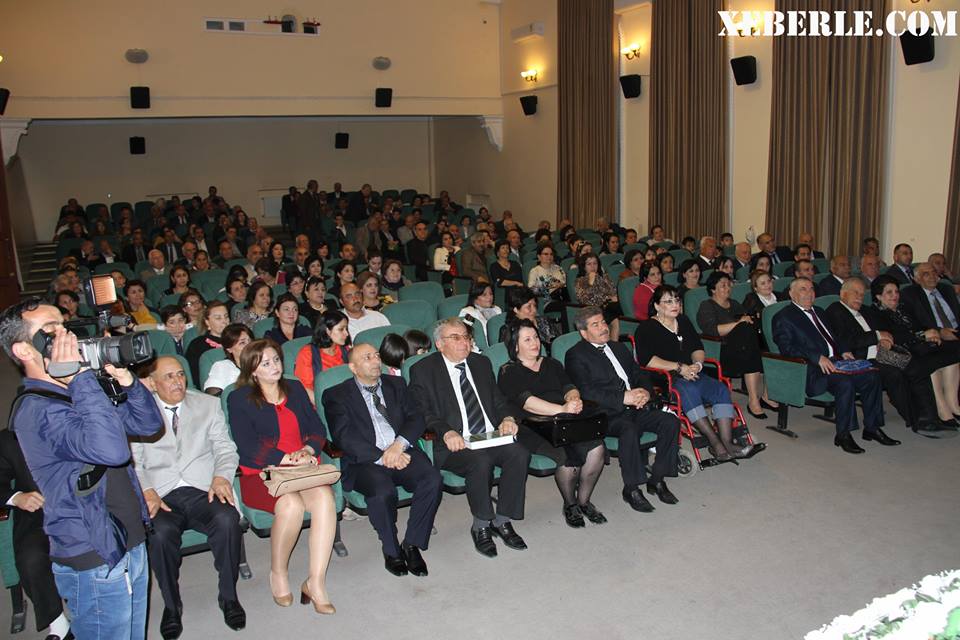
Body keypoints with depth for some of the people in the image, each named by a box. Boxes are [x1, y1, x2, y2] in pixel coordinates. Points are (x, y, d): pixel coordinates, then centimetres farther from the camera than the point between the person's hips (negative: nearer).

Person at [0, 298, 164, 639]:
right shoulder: (37, 410, -21)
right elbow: (112, 449, -36)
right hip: (96, 563, -9)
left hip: (131, 547, 9)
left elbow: (148, 423, 10)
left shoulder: (79, 394, 9)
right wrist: (80, 378, -29)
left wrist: (125, 379, -6)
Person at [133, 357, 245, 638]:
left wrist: (221, 476, -7)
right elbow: (132, 461, 7)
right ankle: (171, 605, -7)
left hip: (203, 489, 1)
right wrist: (146, 491, -11)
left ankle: (228, 596, -9)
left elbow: (225, 448, 13)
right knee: (159, 533, -33)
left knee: (227, 520, -31)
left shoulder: (208, 405, 17)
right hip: (161, 496, 0)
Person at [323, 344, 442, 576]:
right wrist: (382, 457, -17)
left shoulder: (396, 384, 20)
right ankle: (391, 550, -7)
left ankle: (412, 544, -8)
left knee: (433, 479, -25)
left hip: (402, 453, 4)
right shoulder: (336, 395, 7)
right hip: (365, 461, -3)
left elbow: (416, 418, 9)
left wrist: (399, 445, -11)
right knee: (383, 491, -34)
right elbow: (344, 437, -7)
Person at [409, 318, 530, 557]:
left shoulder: (481, 363, 18)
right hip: (455, 444, -5)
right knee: (481, 461, -34)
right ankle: (481, 526, -11)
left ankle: (502, 521, -8)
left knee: (520, 453, -24)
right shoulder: (423, 370, 2)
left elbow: (498, 400, 21)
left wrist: (507, 418, -2)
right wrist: (446, 432, -24)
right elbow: (423, 412, -6)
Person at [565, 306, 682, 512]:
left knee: (671, 422, -15)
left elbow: (640, 375, 22)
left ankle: (657, 480, -3)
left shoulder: (618, 347, 24)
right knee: (629, 429, -35)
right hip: (606, 414, -7)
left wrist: (645, 391, -3)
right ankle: (631, 489, -19)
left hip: (636, 408, 7)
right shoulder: (576, 355, 0)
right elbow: (586, 392, -13)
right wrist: (623, 398, -20)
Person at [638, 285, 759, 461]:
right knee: (688, 389, -35)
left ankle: (727, 442, -28)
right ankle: (715, 443, -32)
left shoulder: (683, 321, 20)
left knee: (721, 389, -19)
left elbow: (698, 348, 16)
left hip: (690, 375, 6)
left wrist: (697, 364, -7)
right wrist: (678, 367, -18)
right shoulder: (646, 328, -2)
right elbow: (646, 359, -16)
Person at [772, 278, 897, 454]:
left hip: (835, 361, 8)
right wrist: (818, 358, -21)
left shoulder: (818, 312, 27)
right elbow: (787, 348, -12)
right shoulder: (784, 317, 0)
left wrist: (843, 351, 8)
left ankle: (871, 428, -2)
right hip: (812, 370, -8)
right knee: (844, 382, -32)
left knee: (872, 377, -14)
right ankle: (843, 435, -21)